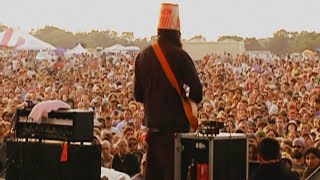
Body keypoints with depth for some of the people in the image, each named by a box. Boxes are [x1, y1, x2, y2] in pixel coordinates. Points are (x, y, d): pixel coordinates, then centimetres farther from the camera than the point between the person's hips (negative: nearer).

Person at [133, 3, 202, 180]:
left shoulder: (143, 56, 5)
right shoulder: (179, 56, -12)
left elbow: (138, 95, 10)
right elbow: (197, 93, -14)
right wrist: (186, 96, 6)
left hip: (152, 123, 6)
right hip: (175, 124, -6)